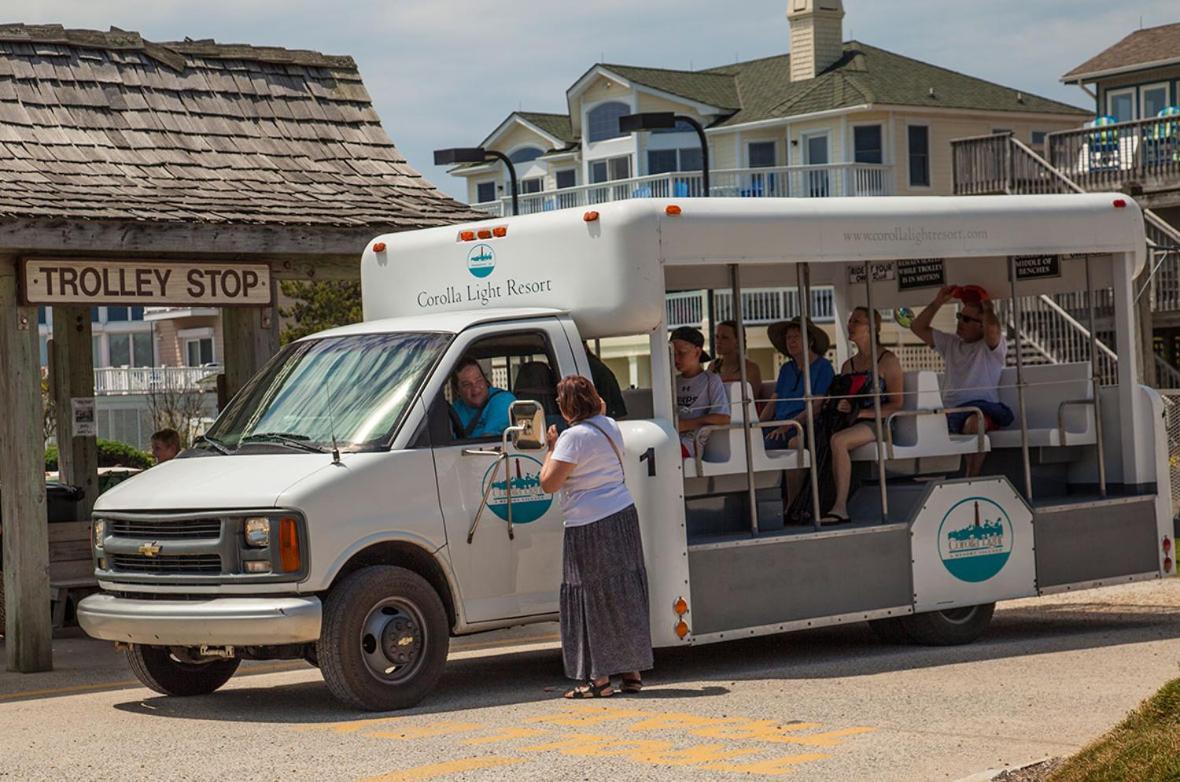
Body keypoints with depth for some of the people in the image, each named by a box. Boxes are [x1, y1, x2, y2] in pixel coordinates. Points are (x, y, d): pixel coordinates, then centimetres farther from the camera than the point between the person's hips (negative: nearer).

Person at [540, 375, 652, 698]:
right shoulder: (610, 427, 9)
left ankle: (599, 678, 0)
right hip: (624, 515, 8)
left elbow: (549, 483, -16)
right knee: (624, 596, 13)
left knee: (592, 600, -1)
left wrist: (551, 447, -4)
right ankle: (632, 671, 18)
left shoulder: (574, 437, -16)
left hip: (590, 528, -8)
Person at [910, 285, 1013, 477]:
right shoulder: (950, 343, 26)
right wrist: (938, 302, 16)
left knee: (974, 422, -41)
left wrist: (987, 308, 2)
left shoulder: (992, 346, 6)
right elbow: (918, 327, 25)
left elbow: (992, 329, -18)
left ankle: (970, 481, -37)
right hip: (950, 412, 6)